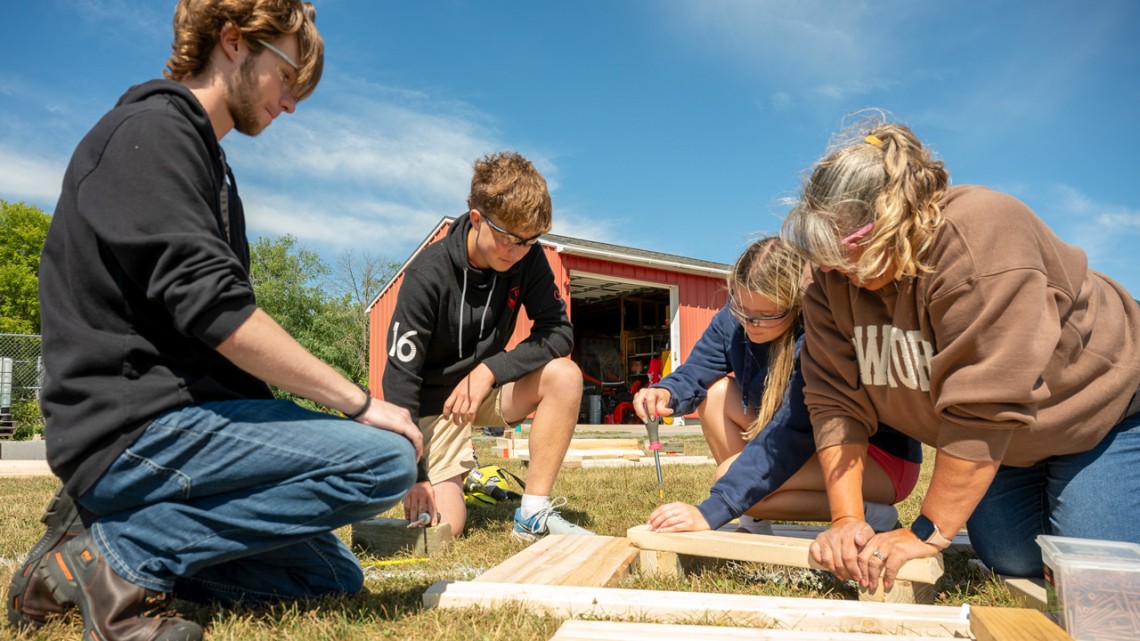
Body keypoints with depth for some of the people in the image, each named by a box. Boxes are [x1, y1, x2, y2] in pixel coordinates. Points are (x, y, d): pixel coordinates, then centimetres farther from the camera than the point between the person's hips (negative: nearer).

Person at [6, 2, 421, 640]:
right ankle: (124, 551, -12)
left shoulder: (207, 163, 23)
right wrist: (360, 403, -17)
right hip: (133, 428, -10)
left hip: (180, 421, 10)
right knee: (383, 457, -22)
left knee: (335, 577, 9)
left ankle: (114, 530, 5)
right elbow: (210, 306, -21)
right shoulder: (151, 129, -7)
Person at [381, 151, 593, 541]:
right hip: (435, 399, -4)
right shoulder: (428, 274, -25)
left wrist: (490, 370, -28)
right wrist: (413, 475, -26)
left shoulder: (528, 258, -13)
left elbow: (559, 332, -15)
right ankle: (451, 474, 21)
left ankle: (533, 515, -15)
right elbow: (400, 374, -24)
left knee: (564, 375, -25)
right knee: (443, 526, -17)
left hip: (486, 387, 4)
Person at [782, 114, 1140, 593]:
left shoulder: (979, 235, -36)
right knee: (1013, 563, 0)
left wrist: (928, 532, -33)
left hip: (1099, 404, -5)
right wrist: (846, 520, -25)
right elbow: (834, 400, -17)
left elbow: (985, 407, -38)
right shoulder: (833, 279, -16)